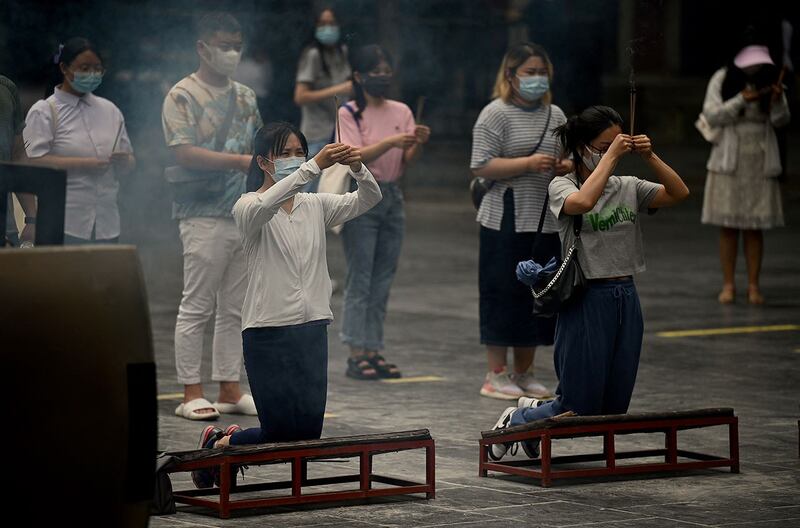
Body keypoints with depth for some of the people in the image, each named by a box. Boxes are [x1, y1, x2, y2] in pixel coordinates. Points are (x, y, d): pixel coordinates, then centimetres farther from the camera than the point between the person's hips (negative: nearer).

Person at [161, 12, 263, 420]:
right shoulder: (182, 97, -5)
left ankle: (230, 390, 14)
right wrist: (241, 161, -23)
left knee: (235, 309, 9)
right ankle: (191, 393, 0)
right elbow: (185, 154, -16)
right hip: (204, 216, -7)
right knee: (197, 306, -4)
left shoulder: (245, 97, 17)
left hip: (246, 215, 7)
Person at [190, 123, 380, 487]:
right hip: (268, 331, -6)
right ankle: (217, 447, 22)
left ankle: (229, 441, 30)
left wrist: (358, 168, -23)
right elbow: (265, 205, -30)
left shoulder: (315, 206, 12)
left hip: (312, 328, 6)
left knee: (309, 433, 4)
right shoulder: (248, 207, -5)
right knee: (282, 432, -6)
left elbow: (368, 200, -1)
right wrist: (315, 167, -37)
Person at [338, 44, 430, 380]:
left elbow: (406, 162, 4)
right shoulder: (349, 114, -5)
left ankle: (374, 351, 12)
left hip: (392, 196, 5)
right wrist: (390, 142, -28)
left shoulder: (401, 112, 8)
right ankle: (356, 355, -5)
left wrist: (418, 144, -16)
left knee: (382, 280, 7)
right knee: (360, 279, -6)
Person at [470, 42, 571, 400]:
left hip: (546, 223, 6)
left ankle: (524, 373, 19)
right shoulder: (496, 114, -6)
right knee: (504, 294, -3)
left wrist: (566, 167, -1)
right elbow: (482, 166, -13)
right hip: (506, 223, -6)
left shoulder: (555, 115, 14)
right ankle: (496, 375, 5)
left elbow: (569, 157, 23)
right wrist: (528, 163, -22)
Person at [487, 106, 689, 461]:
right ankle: (515, 422, 25)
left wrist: (650, 157, -12)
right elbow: (583, 202, -28)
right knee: (579, 410, -2)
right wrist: (611, 156, -23)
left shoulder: (629, 187, 10)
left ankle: (537, 407, 35)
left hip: (626, 298, 6)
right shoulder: (562, 186, -5)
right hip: (587, 300, -6)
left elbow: (679, 194, -3)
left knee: (614, 410, 10)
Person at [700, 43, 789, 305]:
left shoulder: (770, 80, -1)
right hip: (729, 162, -1)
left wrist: (777, 101, -25)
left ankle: (754, 285, 6)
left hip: (760, 163, 1)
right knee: (728, 226, -1)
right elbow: (711, 115, -11)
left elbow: (781, 120, -4)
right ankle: (728, 285, 6)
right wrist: (742, 100, -21)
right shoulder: (722, 79, -5)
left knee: (755, 226, 1)